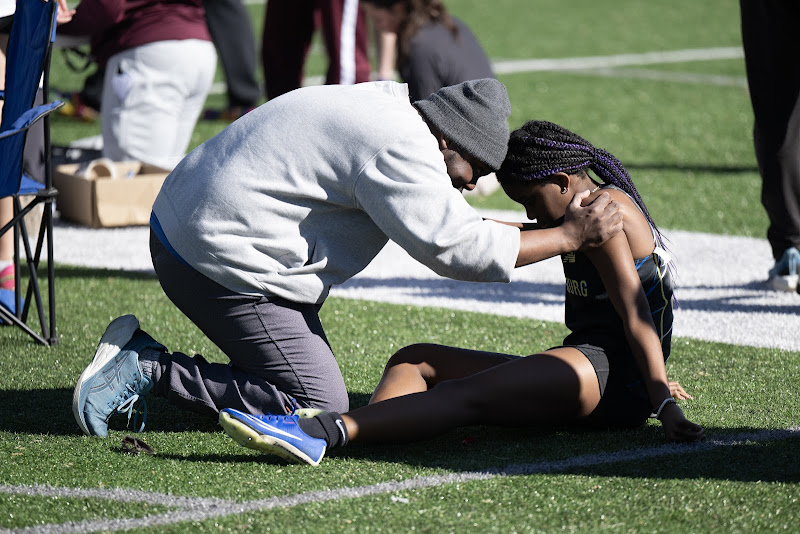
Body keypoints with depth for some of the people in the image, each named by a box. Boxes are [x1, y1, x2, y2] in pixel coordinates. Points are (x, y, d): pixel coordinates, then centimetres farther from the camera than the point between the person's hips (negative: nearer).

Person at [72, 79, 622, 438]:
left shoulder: (388, 107, 14)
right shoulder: (400, 150, -18)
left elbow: (442, 217, 26)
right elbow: (455, 249, -19)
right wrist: (570, 237, -11)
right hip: (222, 260, -11)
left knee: (313, 376, 15)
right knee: (319, 405, -9)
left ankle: (139, 355, 11)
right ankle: (149, 371, -9)